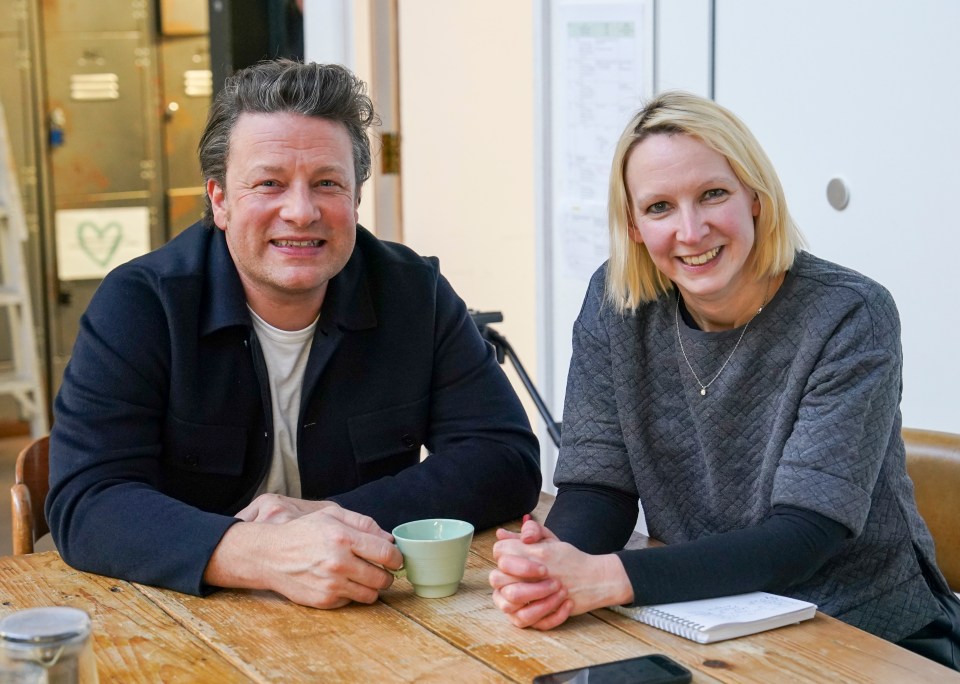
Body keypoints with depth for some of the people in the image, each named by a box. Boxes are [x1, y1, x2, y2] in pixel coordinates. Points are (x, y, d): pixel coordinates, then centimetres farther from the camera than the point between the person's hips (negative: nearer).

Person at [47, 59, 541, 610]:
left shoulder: (415, 294, -1)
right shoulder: (138, 306, -8)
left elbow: (508, 460, -4)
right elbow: (85, 504, -17)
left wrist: (334, 517, -17)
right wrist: (265, 554, -33)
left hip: (379, 622, 3)